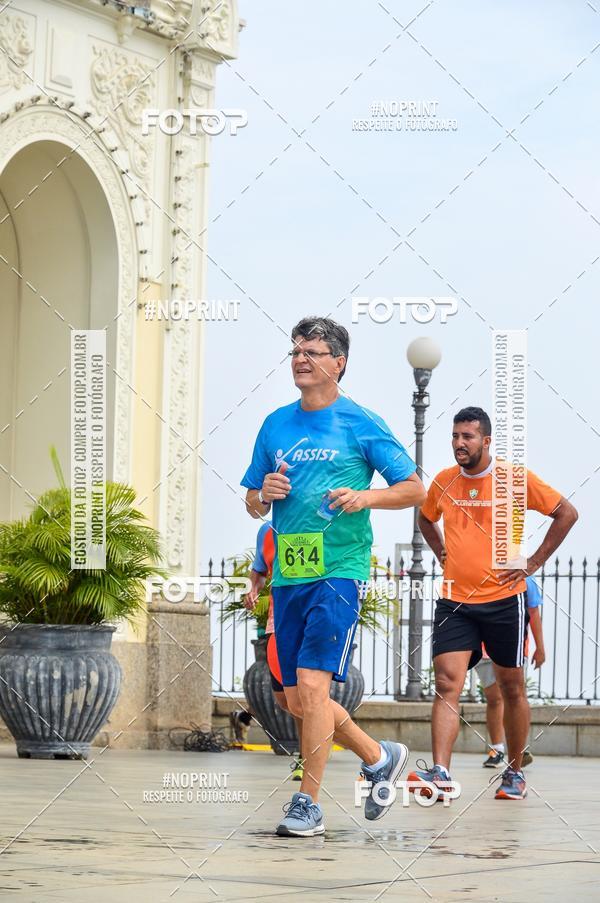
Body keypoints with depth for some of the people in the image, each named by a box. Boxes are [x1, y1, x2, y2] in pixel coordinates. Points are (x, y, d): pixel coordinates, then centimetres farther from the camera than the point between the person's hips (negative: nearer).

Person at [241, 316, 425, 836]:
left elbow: (415, 489, 0)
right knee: (298, 700, 8)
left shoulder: (360, 424, -1)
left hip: (339, 571, -6)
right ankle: (380, 758, 29)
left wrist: (365, 497, -16)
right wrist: (264, 496, -3)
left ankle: (308, 805, -9)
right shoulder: (276, 425, 13)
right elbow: (252, 504, 20)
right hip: (288, 575, 6)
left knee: (312, 684, -17)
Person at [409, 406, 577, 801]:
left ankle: (515, 772, 21)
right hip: (454, 602, 3)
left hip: (503, 601, -2)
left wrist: (533, 564, -4)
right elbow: (426, 519, 28)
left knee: (512, 687, 8)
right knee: (447, 685, -12)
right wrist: (442, 553, 13)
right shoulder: (443, 481, 6)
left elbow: (567, 513, -2)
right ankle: (440, 772, -20)